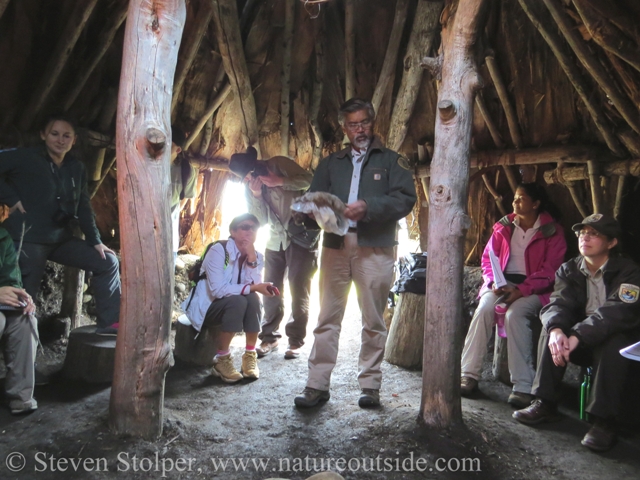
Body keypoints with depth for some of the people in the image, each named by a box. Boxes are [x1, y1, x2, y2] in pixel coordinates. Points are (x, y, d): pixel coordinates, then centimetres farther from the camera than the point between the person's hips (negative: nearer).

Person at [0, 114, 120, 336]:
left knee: (107, 262, 1)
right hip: (28, 239, -6)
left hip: (61, 238, 6)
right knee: (25, 294, -4)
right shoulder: (26, 157, -5)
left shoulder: (76, 168, 10)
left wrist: (95, 241, 5)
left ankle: (109, 322, 4)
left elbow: (84, 207, 11)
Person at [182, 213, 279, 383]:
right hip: (206, 306, -5)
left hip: (233, 306, 5)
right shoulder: (218, 250, -20)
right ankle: (221, 359, -20)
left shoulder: (257, 256, -4)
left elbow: (253, 289, -18)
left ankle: (250, 355, -15)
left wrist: (251, 258, -26)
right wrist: (253, 287, -32)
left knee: (253, 299, -26)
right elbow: (218, 289, -30)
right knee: (238, 301, -33)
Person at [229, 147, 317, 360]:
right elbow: (261, 220, -2)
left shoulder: (279, 164, -9)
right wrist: (256, 195, -17)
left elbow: (309, 180, -14)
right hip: (275, 241, 5)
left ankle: (296, 341, 8)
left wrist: (280, 181, -25)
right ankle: (269, 337, 17)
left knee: (298, 291, 0)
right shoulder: (249, 187, 3)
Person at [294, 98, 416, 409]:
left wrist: (368, 207, -16)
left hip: (374, 249, -2)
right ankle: (317, 385, 7)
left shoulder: (391, 161, 12)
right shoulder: (331, 163, 22)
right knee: (327, 318, 1)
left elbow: (405, 199, -1)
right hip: (335, 246, 3)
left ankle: (370, 385, 12)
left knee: (373, 321, 2)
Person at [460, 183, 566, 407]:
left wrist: (521, 291, -20)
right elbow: (487, 259, 10)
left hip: (533, 288, -3)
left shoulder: (552, 232, 1)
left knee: (515, 314, -33)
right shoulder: (504, 226, 12)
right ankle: (469, 375, -24)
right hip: (502, 283, 3)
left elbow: (549, 271, -7)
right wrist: (493, 282, -10)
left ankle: (523, 387, -28)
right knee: (484, 308, -28)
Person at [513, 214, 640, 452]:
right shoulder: (569, 270, 0)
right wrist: (556, 330, -39)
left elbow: (618, 313, -30)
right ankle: (544, 403, -18)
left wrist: (577, 337, -43)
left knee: (613, 342, -36)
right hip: (580, 343, 4)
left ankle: (604, 419, -27)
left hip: (618, 340, -4)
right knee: (551, 329, -23)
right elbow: (557, 304, -15)